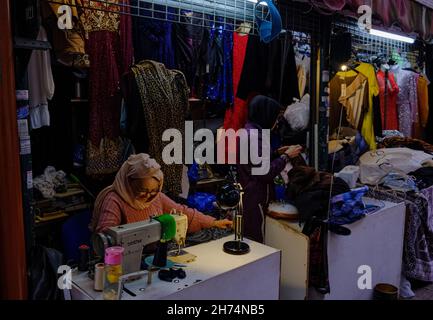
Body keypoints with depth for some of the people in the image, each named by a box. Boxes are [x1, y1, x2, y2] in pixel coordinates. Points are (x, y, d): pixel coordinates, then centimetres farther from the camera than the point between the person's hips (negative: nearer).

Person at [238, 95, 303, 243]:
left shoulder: (249, 131, 10)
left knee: (249, 240, 18)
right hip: (254, 198, -10)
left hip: (249, 194, 10)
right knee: (256, 241, 1)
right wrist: (286, 156, -12)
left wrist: (277, 153, 10)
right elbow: (266, 173, -22)